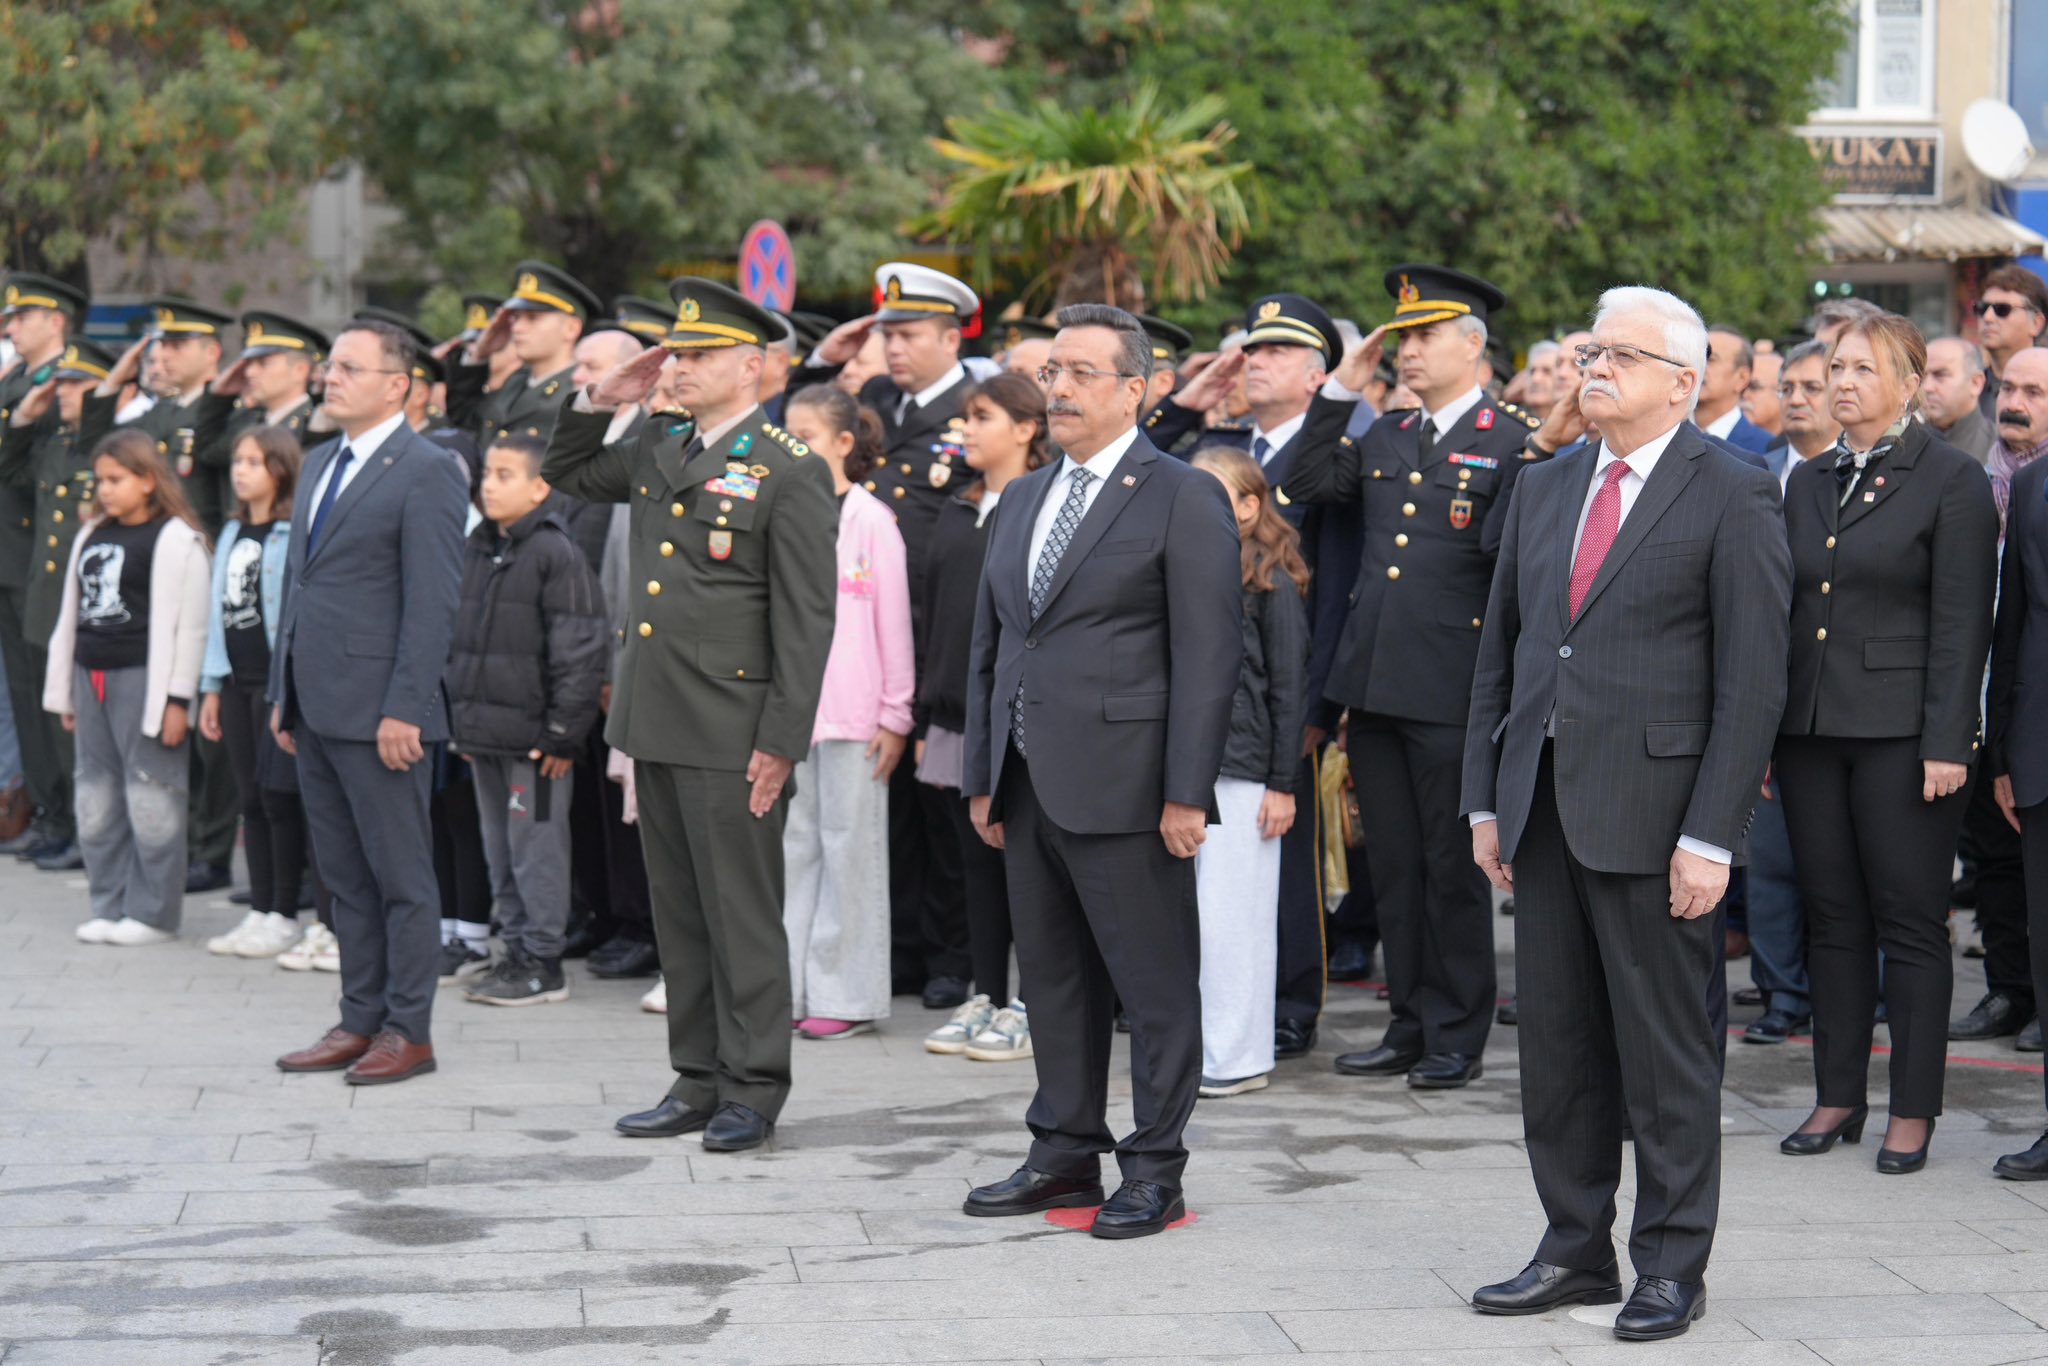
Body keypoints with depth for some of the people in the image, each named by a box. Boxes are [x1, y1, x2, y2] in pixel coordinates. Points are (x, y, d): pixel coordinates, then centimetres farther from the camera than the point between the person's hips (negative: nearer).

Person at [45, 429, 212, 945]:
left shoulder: (175, 539, -7)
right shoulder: (91, 537, 15)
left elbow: (188, 626, -10)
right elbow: (71, 617, 19)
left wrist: (178, 699, -14)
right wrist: (64, 691, 17)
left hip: (145, 679, -8)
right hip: (92, 676, 8)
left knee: (150, 798, -5)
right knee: (97, 800, 9)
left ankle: (153, 913, 1)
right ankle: (110, 906, 16)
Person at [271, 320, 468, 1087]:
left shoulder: (425, 471, -11)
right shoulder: (322, 463, 16)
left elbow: (434, 600, -15)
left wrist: (404, 709, -19)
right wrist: (283, 693, 16)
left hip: (377, 709, -8)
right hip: (317, 706, 8)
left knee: (401, 876, 0)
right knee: (344, 877, 13)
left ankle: (408, 1031, 7)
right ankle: (360, 1021, 20)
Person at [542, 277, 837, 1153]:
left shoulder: (790, 473, -9)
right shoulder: (658, 450, 12)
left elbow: (806, 619, -12)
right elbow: (564, 474, 29)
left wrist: (782, 740, -15)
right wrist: (599, 401, 11)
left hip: (731, 730, -7)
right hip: (654, 720, 7)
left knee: (740, 912, 0)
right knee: (678, 912, 12)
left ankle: (753, 1088, 8)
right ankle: (698, 1080, 21)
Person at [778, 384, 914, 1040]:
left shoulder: (871, 520, -5)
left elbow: (893, 619, -4)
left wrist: (895, 715, -5)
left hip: (852, 712, -5)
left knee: (848, 844, 1)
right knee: (794, 844, 8)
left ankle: (847, 995, 6)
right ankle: (793, 988, 14)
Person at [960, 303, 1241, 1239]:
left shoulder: (1184, 499, -6)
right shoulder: (1024, 498, 17)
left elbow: (1207, 657, -11)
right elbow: (990, 645, 20)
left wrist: (1186, 794, -16)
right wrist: (982, 774, 14)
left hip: (1124, 790, -7)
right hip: (1031, 788, 7)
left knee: (1154, 984, 0)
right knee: (1051, 977, 13)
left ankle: (1154, 1171, 7)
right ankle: (1065, 1154, 23)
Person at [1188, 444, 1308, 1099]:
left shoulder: (1271, 580, -5)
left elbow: (1289, 684, -4)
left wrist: (1283, 784, -7)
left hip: (1240, 769, -6)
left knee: (1230, 914, -2)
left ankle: (1238, 1057, 7)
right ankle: (1194, 1045, 17)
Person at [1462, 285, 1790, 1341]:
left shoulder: (1732, 498, -6)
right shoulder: (1543, 491, 13)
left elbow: (1753, 680, -10)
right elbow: (1499, 651, 16)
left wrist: (1711, 835, -14)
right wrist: (1485, 799, 10)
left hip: (1653, 809, -6)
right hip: (1543, 811, 6)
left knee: (1665, 1049, 2)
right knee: (1558, 1046, 11)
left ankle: (1672, 1266, 12)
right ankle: (1575, 1251, 22)